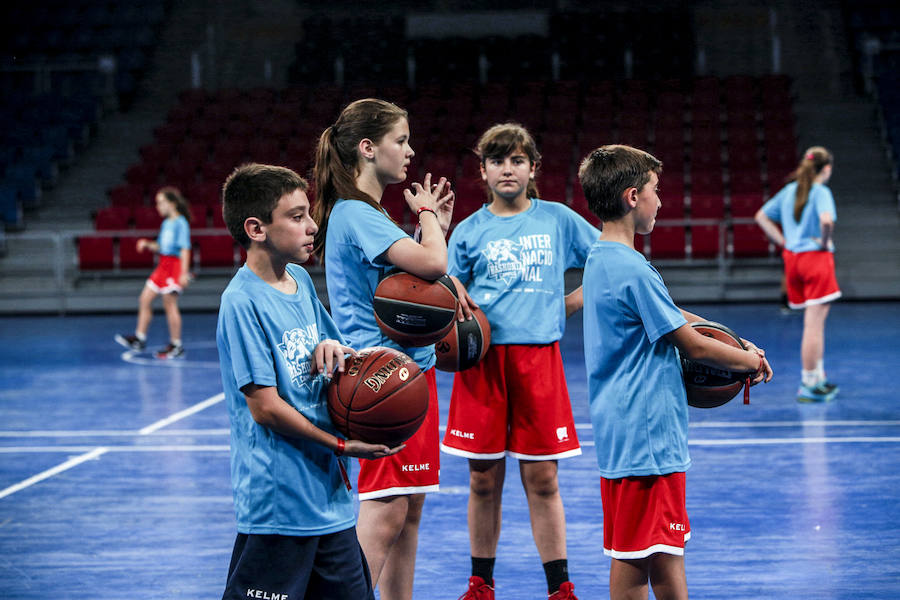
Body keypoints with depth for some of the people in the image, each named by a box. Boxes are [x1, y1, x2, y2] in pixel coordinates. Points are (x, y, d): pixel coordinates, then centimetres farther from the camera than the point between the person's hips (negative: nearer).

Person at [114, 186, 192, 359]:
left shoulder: (180, 223, -13)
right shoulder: (166, 223, 14)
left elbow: (185, 249, -17)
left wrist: (184, 273, -22)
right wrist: (147, 244, 3)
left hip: (175, 265, -9)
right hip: (163, 265, 9)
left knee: (170, 304, -5)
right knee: (144, 299, 8)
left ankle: (176, 346, 3)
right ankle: (139, 338, 15)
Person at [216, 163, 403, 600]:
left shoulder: (300, 281, 10)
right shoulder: (243, 302, -15)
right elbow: (265, 407, -17)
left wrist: (331, 348, -2)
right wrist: (340, 445, -12)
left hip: (330, 494, 9)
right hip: (278, 504, -8)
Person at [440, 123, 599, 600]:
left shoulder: (557, 219, 7)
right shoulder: (470, 230, 7)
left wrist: (571, 303, 5)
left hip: (538, 356, -1)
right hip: (482, 358, 1)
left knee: (542, 479, 1)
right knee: (483, 478, 5)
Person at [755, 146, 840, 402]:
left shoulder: (789, 190, 11)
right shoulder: (821, 192, -11)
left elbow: (761, 216, 16)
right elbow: (826, 220, -30)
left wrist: (783, 241, 11)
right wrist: (825, 242, -12)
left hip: (792, 257, 8)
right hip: (816, 258, -8)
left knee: (814, 323, 18)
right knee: (813, 325, -4)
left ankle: (818, 378, 23)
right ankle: (809, 386, -2)